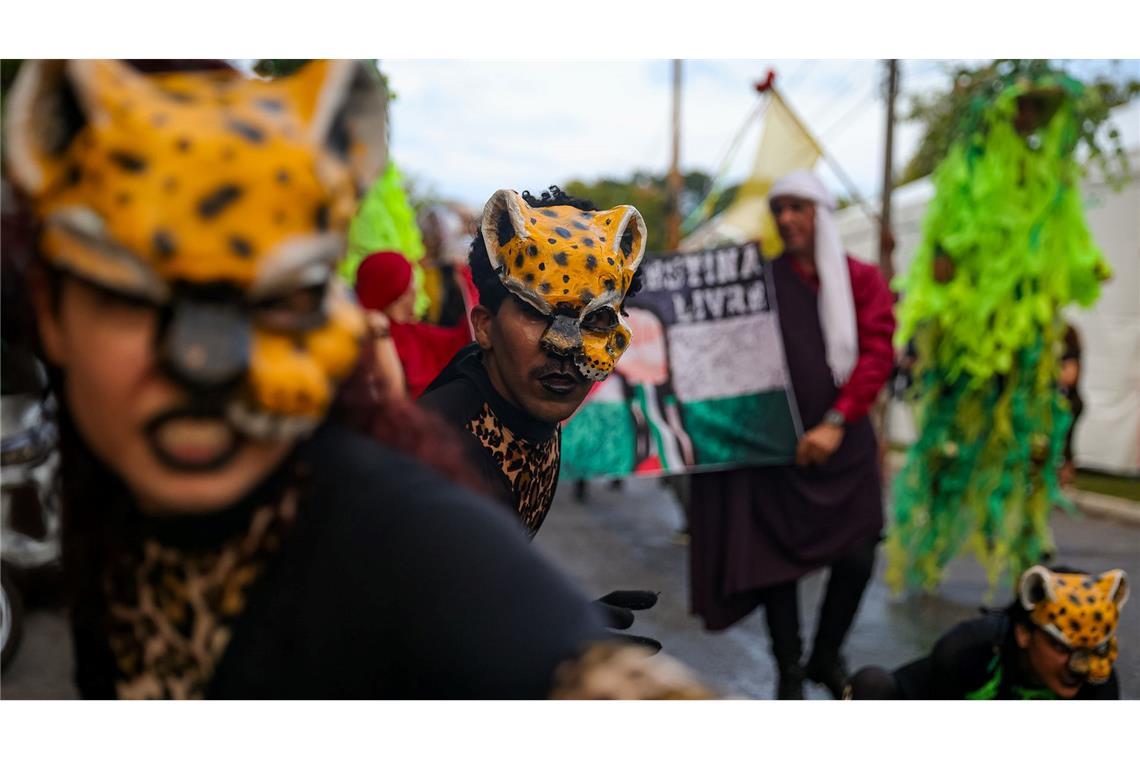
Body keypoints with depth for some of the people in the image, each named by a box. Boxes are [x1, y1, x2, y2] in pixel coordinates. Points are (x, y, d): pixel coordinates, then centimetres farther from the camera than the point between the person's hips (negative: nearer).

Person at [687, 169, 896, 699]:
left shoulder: (862, 279, 5)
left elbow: (877, 353, -5)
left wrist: (836, 422, -16)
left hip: (843, 442, 1)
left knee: (857, 559, -1)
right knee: (778, 558, 1)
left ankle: (827, 656, 25)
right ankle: (789, 672, 19)